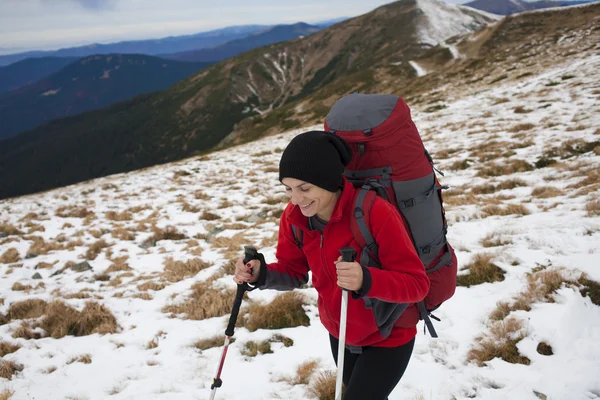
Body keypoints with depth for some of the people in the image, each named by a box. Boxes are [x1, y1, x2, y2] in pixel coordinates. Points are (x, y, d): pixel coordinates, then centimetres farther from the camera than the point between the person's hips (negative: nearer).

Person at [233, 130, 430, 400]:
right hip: (339, 333, 6)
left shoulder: (377, 213, -34)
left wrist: (367, 280, -49)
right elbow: (293, 272, -2)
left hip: (388, 338, -6)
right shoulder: (295, 217, -16)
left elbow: (417, 283, -30)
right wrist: (262, 274, -24)